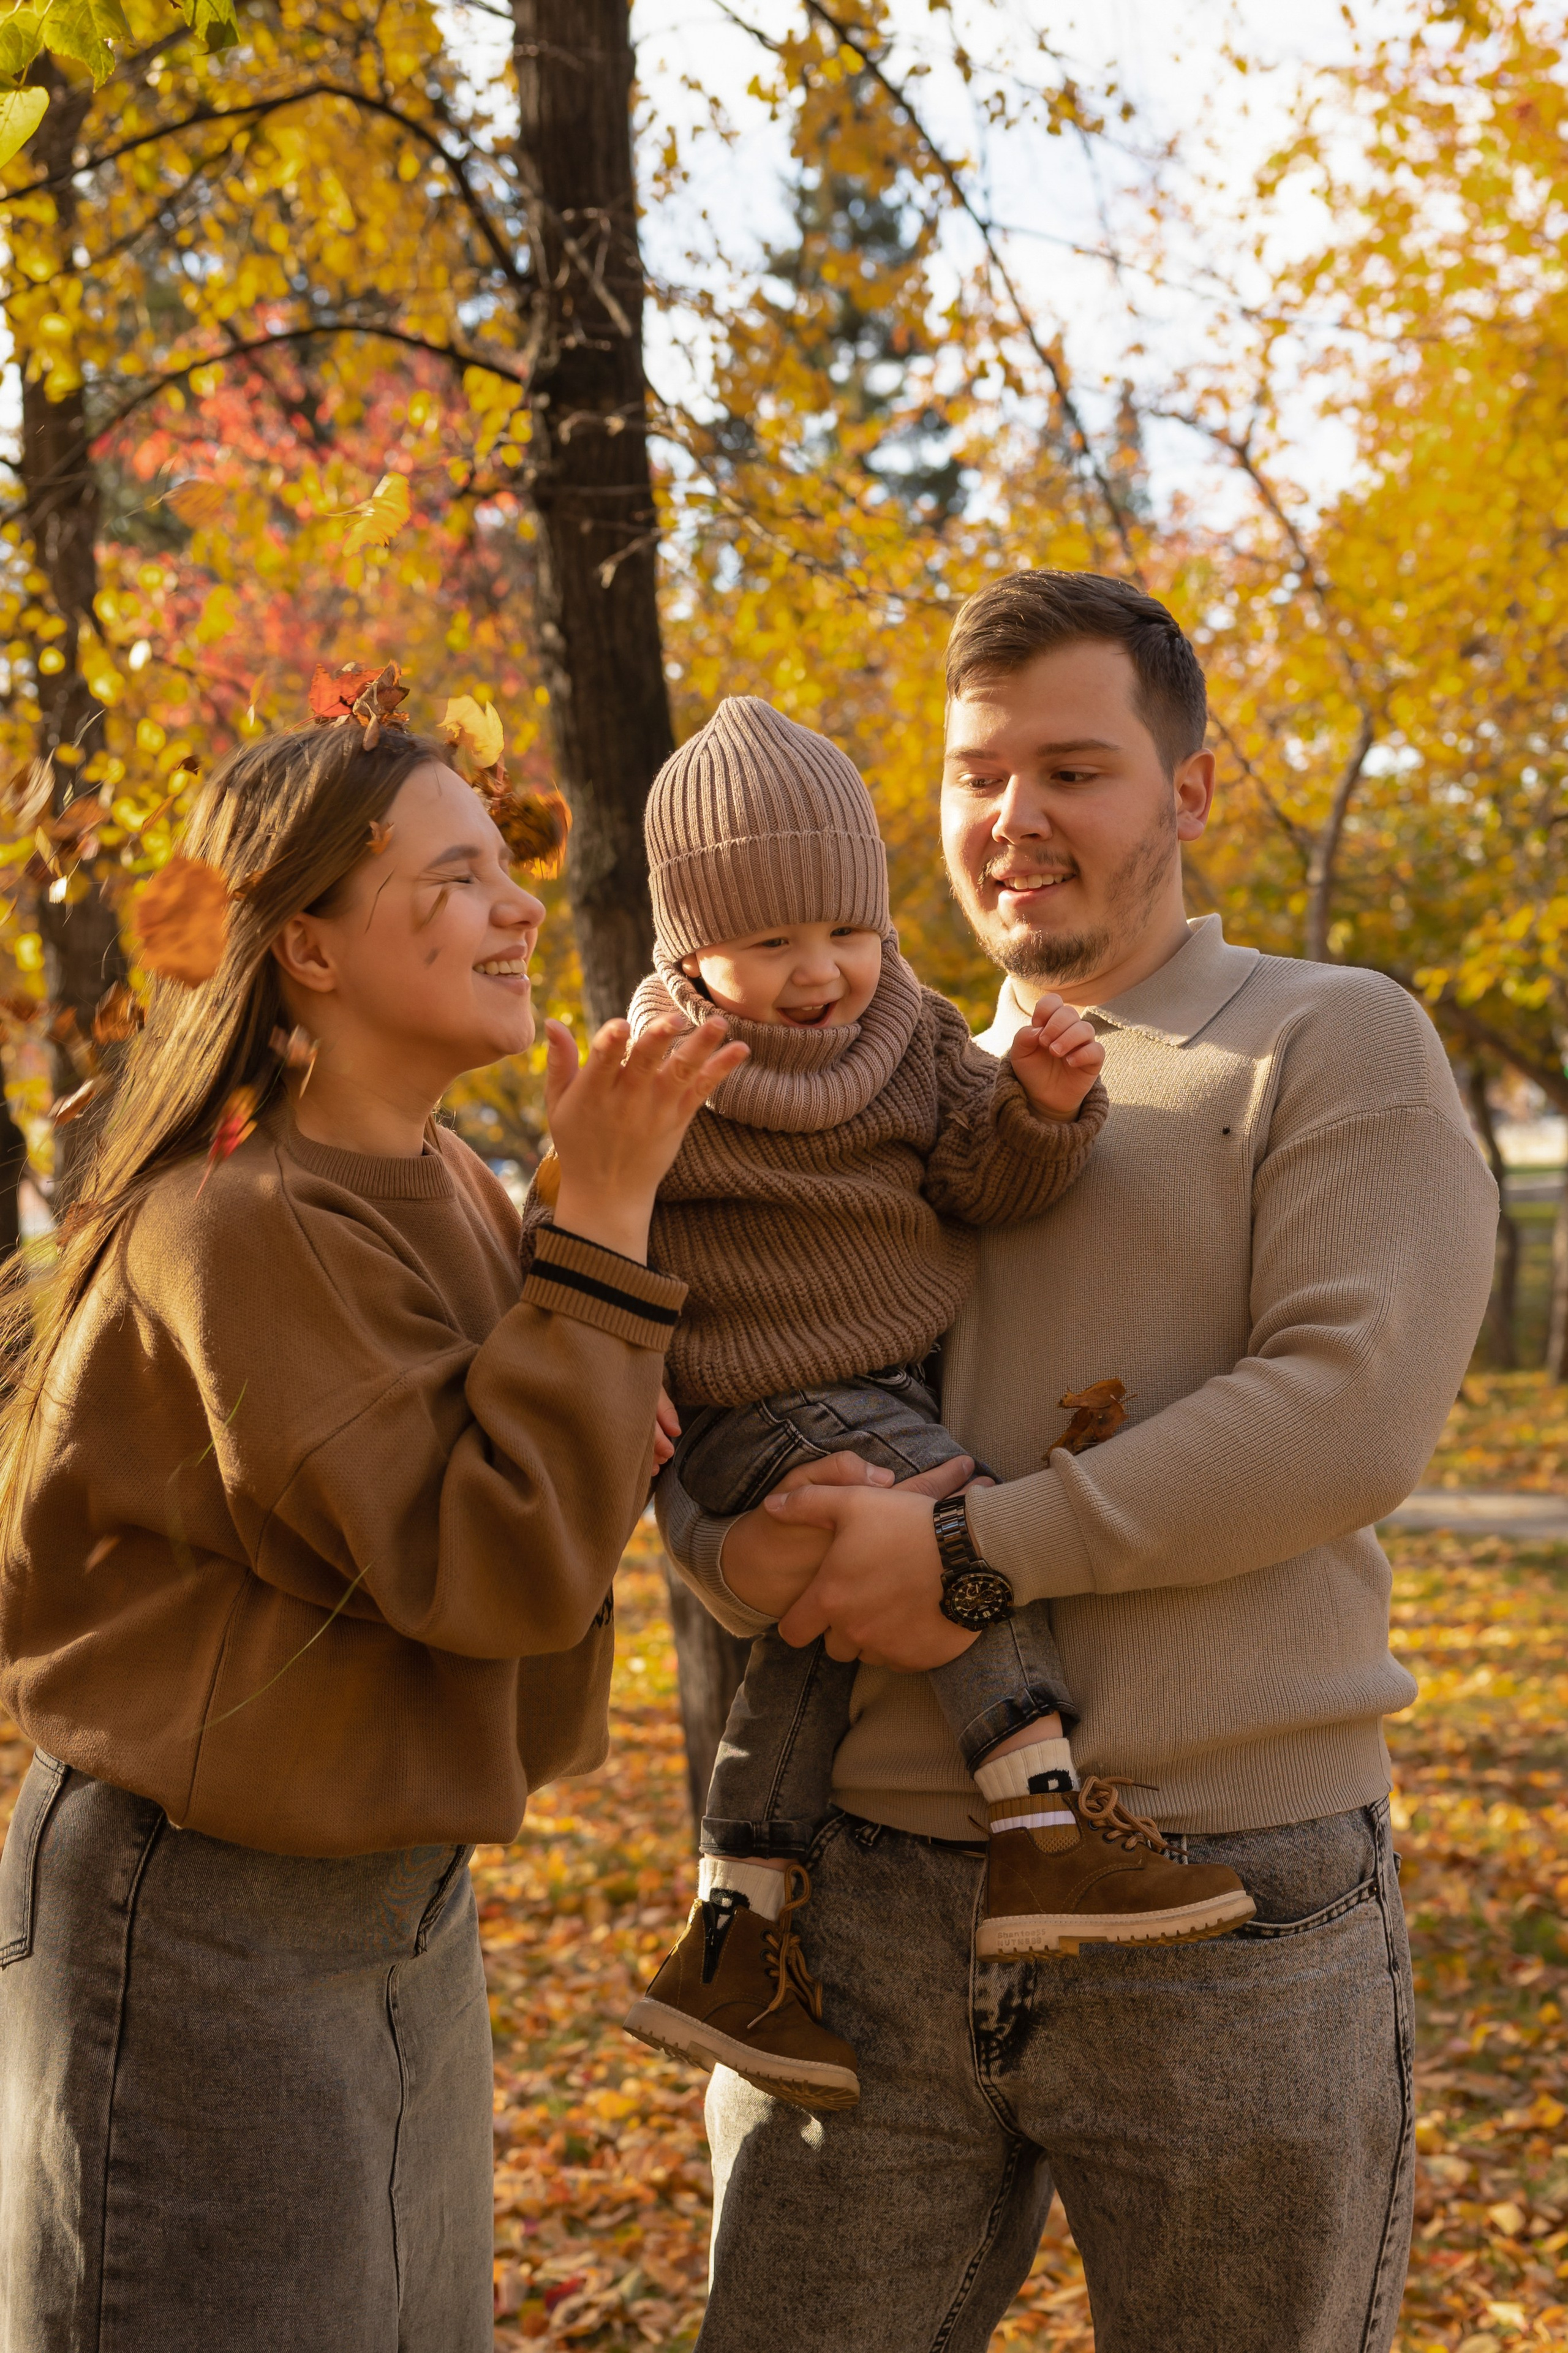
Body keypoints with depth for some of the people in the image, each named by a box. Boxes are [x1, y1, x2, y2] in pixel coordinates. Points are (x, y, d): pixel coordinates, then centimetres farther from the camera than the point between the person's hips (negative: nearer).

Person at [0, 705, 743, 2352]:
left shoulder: (447, 1187, 4)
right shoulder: (237, 1227, -22)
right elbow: (492, 1565, -25)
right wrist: (600, 1215, -23)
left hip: (405, 1906, 9)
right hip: (200, 1932, -8)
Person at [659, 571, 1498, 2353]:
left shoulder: (1334, 1043, 1)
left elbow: (1353, 1409, -14)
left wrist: (974, 1550, -16)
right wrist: (751, 1552, -12)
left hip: (1224, 1919, -4)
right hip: (872, 1903, 4)